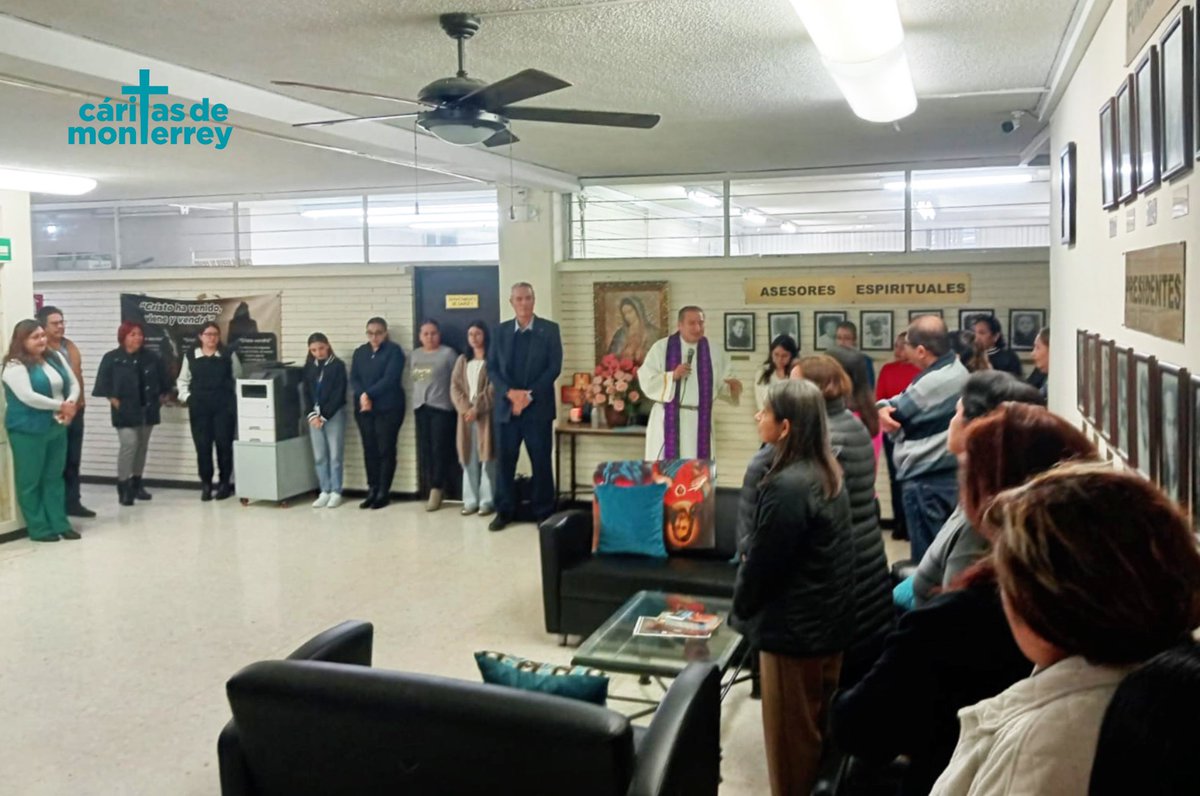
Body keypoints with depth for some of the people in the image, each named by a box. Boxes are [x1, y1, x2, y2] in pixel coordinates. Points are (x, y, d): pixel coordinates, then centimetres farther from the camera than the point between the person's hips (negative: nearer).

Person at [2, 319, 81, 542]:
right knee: (30, 480, 4)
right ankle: (38, 528, 11)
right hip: (28, 431, -6)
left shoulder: (56, 357, 9)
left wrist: (71, 404, -12)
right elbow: (28, 397, -23)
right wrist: (61, 405, -16)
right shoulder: (15, 366, -13)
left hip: (57, 428, 7)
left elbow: (73, 383, 8)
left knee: (55, 477, 12)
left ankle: (60, 524, 19)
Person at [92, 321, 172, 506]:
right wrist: (113, 399, -11)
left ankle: (136, 483, 24)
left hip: (147, 409, 5)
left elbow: (163, 378, 15)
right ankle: (123, 486, -7)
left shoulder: (151, 357, 5)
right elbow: (104, 382, -6)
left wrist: (163, 395, 10)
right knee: (129, 445, -15)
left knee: (142, 446, 11)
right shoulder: (111, 358, -6)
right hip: (125, 410, -5)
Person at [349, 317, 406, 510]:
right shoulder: (359, 352, 14)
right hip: (364, 408, 5)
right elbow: (353, 379, 4)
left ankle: (383, 492, 3)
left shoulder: (394, 351, -3)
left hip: (388, 408, -5)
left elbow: (389, 379, -14)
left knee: (385, 450, -3)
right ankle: (372, 490, 13)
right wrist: (362, 395, -15)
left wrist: (370, 394, -16)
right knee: (369, 450, 6)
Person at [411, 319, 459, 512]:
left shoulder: (448, 353, -2)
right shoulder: (415, 355, 15)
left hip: (441, 407, -5)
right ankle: (433, 488, 10)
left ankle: (437, 489, -1)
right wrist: (417, 400, 15)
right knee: (423, 450, 3)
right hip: (420, 407, 5)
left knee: (440, 448, -7)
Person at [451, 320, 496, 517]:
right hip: (466, 414, 5)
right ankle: (470, 500, 10)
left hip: (486, 415, -4)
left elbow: (493, 389, -8)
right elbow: (455, 387, 7)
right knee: (468, 457, 5)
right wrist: (465, 409, -9)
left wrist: (477, 409, -15)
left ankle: (487, 501, 0)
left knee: (487, 456, -4)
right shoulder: (462, 360, 16)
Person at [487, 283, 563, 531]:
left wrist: (529, 394, -14)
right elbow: (492, 368, 5)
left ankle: (544, 513, 11)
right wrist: (510, 393, -12)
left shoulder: (550, 329, 2)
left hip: (538, 407, -2)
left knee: (541, 462, 2)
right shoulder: (500, 331, 10)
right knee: (505, 462, 5)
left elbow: (554, 367, -4)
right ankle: (504, 511, 15)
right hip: (506, 406, 2)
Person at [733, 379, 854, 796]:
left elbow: (762, 560, -18)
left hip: (793, 629, -9)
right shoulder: (828, 475, 3)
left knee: (790, 739, 8)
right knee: (817, 731, 21)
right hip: (828, 623, 9)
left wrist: (742, 606, 0)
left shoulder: (787, 486, -25)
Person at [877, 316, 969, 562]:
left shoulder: (932, 383, -22)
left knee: (926, 556, 0)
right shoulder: (957, 369, 8)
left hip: (926, 479, -9)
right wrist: (890, 407, -10)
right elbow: (911, 404, 5)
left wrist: (882, 408, 2)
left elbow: (893, 416, -14)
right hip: (950, 472, 9)